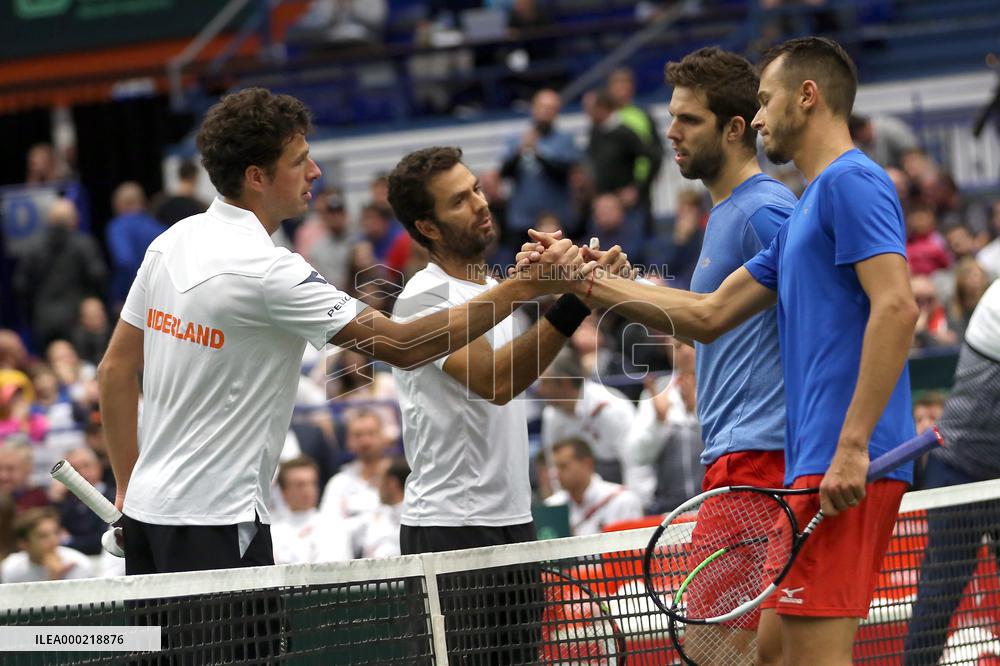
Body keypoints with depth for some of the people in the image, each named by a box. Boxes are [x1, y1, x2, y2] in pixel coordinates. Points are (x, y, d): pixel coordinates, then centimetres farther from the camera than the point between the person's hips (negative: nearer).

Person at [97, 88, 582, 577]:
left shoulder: (170, 243, 7)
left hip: (148, 505, 9)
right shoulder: (268, 271, -19)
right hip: (216, 522, -9)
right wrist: (528, 285, -16)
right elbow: (404, 346, -18)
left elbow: (116, 369, 13)